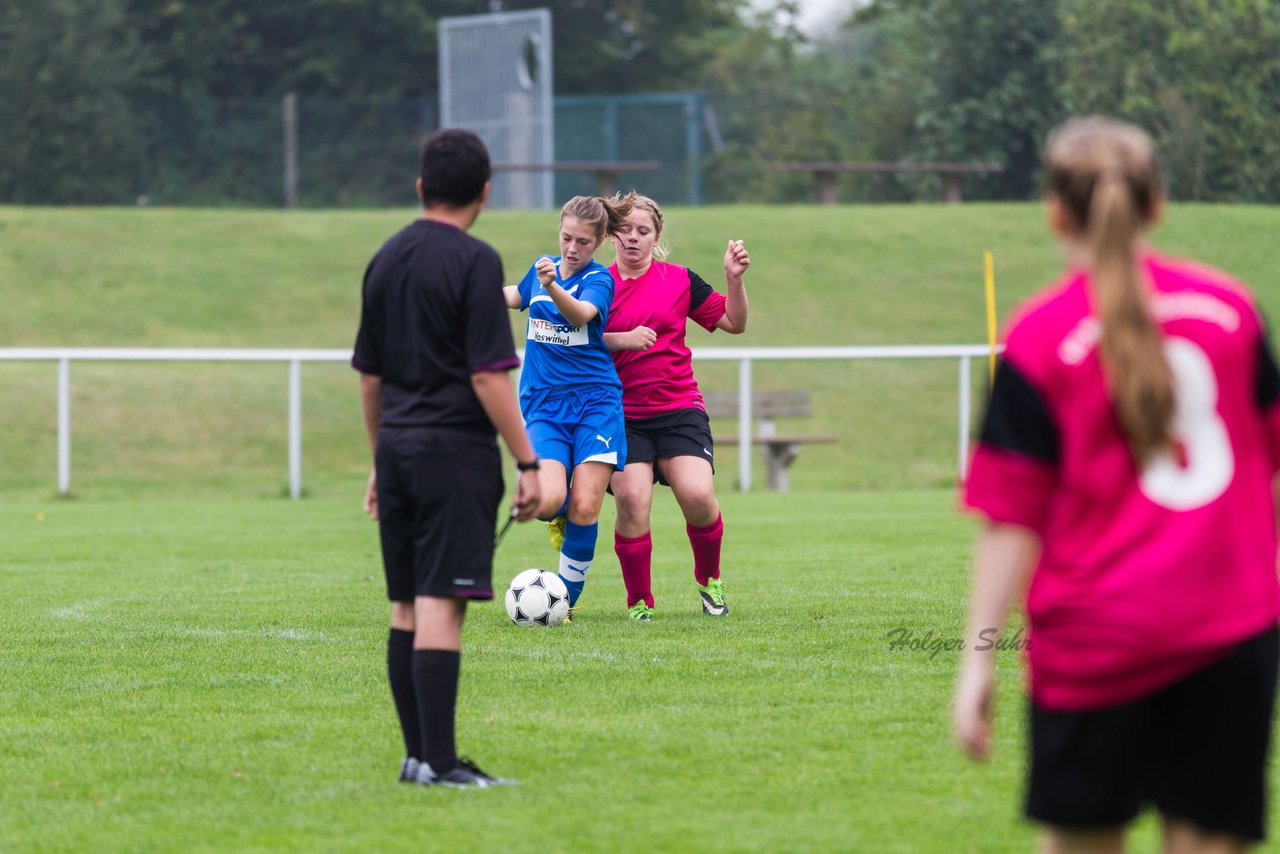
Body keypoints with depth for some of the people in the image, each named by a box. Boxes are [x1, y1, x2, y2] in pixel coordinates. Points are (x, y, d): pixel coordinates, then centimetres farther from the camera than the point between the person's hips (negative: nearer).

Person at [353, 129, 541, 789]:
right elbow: (488, 376, -15)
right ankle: (439, 763, -11)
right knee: (440, 605, -9)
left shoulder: (386, 261, 12)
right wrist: (528, 464, -12)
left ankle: (418, 755, 14)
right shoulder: (474, 263, -10)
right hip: (456, 454, -7)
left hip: (397, 451, 7)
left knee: (407, 607, 10)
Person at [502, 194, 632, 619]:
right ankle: (558, 518, 17)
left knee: (584, 508, -10)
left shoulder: (599, 279, -5)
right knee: (548, 501, -20)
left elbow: (581, 314, -28)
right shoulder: (543, 266, 10)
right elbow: (516, 297, 33)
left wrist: (552, 286, -45)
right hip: (543, 405, 3)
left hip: (596, 403, -3)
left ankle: (567, 598, 7)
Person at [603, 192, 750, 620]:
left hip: (679, 411, 0)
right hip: (622, 416, 0)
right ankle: (639, 601, 1)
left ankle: (709, 579, 12)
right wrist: (623, 339, -16)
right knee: (631, 501, -16)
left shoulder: (680, 280, 6)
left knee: (698, 496, -16)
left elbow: (734, 323, 10)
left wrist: (734, 278, -4)